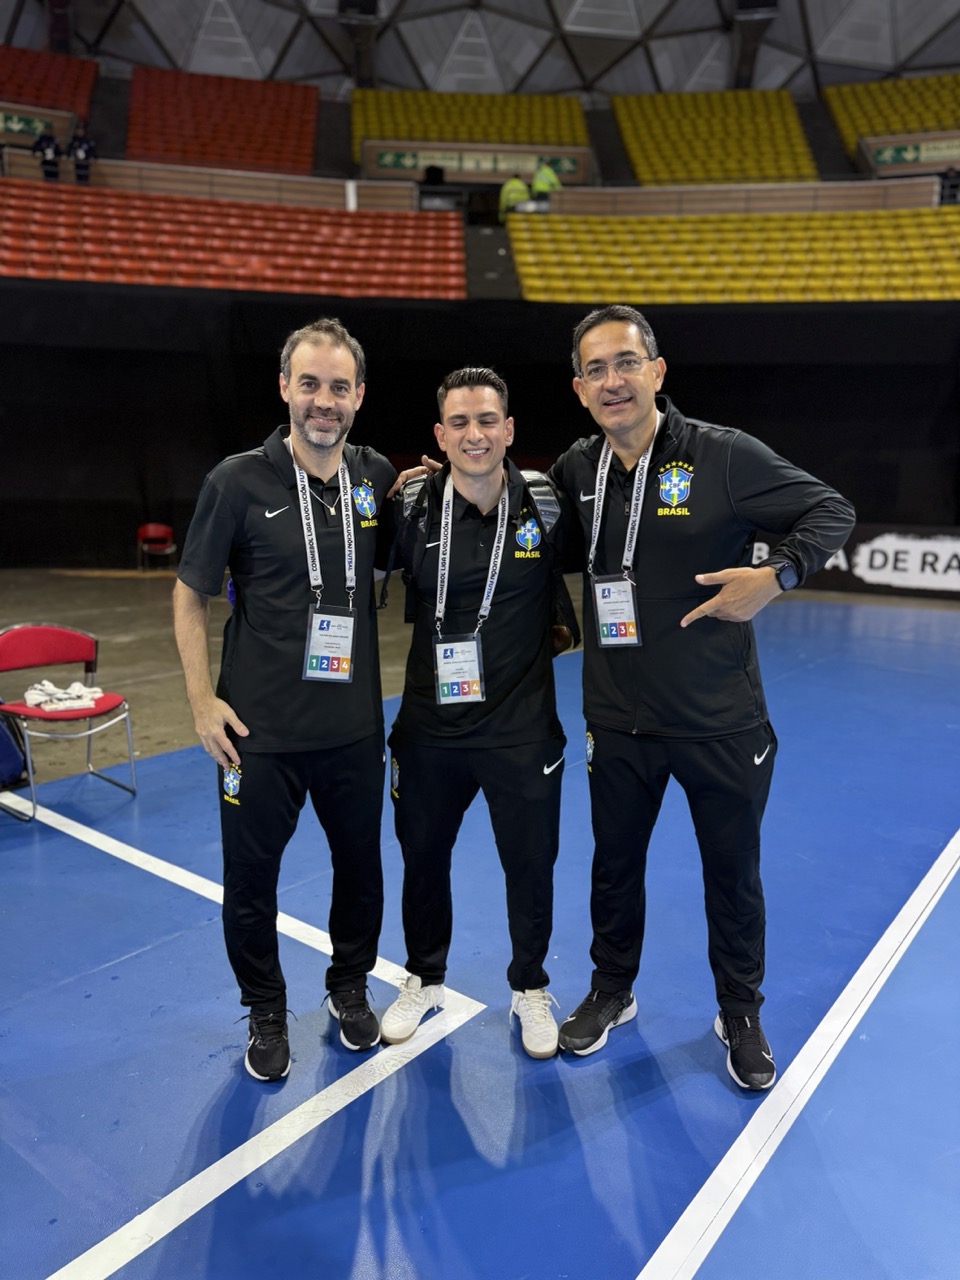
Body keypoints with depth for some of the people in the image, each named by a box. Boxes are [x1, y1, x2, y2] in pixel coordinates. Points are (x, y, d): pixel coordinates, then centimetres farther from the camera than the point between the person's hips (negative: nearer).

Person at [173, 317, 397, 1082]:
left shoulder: (379, 477, 0)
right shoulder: (239, 481, -9)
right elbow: (190, 594, -2)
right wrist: (202, 700, -7)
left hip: (355, 724, 3)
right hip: (261, 726, -2)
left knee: (360, 863, 17)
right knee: (250, 877, 10)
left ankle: (351, 987, 43)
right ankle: (267, 1013, 36)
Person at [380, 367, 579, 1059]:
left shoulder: (547, 502, -8)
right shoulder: (412, 505, -8)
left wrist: (568, 624, 2)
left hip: (522, 727, -1)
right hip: (430, 723, 1)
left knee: (531, 864, 11)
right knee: (423, 856, 17)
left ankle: (530, 988, 38)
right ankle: (424, 979, 43)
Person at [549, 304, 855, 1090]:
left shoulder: (725, 456, -12)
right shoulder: (575, 470, -1)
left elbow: (832, 513, -6)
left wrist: (777, 574, -22)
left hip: (722, 723, -2)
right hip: (618, 722, 3)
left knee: (734, 876, 14)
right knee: (615, 867, 18)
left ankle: (741, 1015, 39)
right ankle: (612, 992, 43)